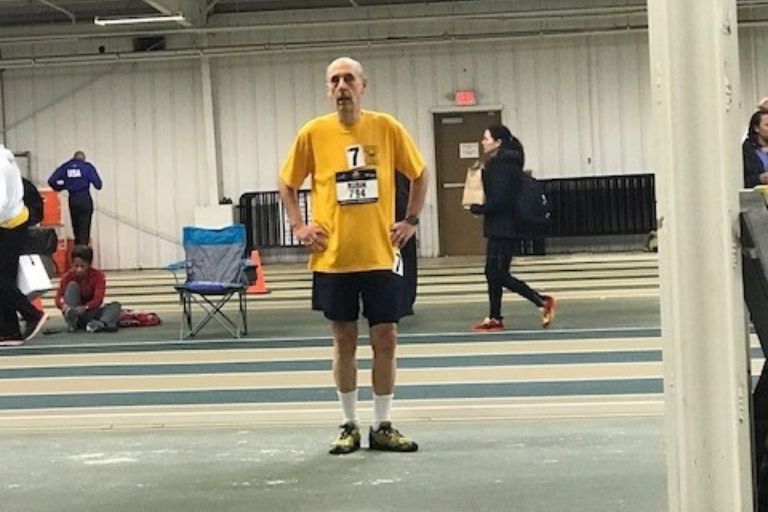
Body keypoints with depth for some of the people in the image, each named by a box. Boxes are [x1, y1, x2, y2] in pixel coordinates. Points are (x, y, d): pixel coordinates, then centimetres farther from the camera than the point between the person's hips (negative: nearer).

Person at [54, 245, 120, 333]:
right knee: (72, 285, -20)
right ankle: (72, 322, -32)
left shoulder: (98, 275, -11)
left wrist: (85, 307, -44)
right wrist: (63, 305, -43)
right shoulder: (68, 276, -8)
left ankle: (101, 324, -53)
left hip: (90, 312, 1)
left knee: (115, 306, -23)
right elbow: (59, 297, -18)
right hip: (74, 314, -1)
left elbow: (98, 299, -23)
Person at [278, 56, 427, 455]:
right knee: (344, 340, 7)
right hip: (333, 258, 0)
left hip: (380, 255, 0)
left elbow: (419, 174, 11)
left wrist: (411, 220, 3)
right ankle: (350, 426, 19)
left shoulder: (386, 128, -1)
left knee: (385, 339, 3)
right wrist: (299, 225, -1)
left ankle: (382, 427, 15)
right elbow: (287, 183, 9)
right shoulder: (314, 133, -2)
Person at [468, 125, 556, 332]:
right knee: (493, 273, 12)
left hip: (502, 228, -10)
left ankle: (543, 301, -7)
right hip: (502, 227, 10)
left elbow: (498, 200, -21)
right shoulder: (507, 163, 14)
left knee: (499, 274, -7)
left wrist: (476, 208, -8)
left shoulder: (501, 165, -16)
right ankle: (494, 318, 15)